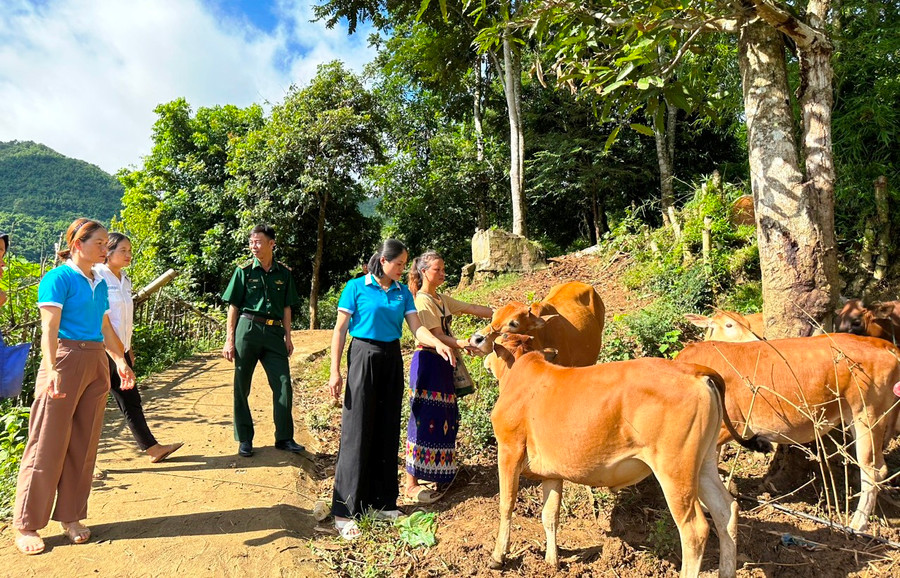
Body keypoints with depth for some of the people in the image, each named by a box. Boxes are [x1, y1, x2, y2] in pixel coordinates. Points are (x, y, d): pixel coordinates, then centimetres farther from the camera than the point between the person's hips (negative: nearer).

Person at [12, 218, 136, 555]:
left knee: (84, 445, 11)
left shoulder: (99, 283, 14)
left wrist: (120, 360, 10)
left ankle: (70, 517, 23)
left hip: (96, 364, 7)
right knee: (48, 445, 0)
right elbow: (49, 329, -16)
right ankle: (26, 525, 14)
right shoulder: (58, 278, -8)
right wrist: (51, 371, -27)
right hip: (65, 361, -7)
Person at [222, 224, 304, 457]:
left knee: (283, 384, -1)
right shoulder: (244, 271, 1)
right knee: (242, 387, 5)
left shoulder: (283, 273, 8)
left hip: (274, 332, 2)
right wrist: (229, 340, -3)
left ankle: (284, 438, 10)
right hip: (248, 329, -2)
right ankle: (244, 439, 18)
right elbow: (233, 307, 1)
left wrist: (288, 337, 8)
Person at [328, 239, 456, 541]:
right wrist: (335, 371, -9)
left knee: (388, 432, 9)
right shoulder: (356, 287, -4)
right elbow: (340, 330, -4)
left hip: (392, 361, 5)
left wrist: (438, 343, -19)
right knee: (357, 433, -5)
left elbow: (417, 327, 1)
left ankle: (382, 502, 22)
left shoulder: (403, 292, 9)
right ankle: (344, 511, 3)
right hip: (364, 357, -5)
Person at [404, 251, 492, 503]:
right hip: (427, 362, -9)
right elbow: (437, 335, -19)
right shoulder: (422, 301, -11)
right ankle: (411, 484, 4)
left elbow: (472, 308, 14)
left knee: (443, 418, 13)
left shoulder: (442, 299, 15)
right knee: (424, 419, -5)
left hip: (443, 363, 9)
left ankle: (439, 473, 28)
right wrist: (461, 344, -34)